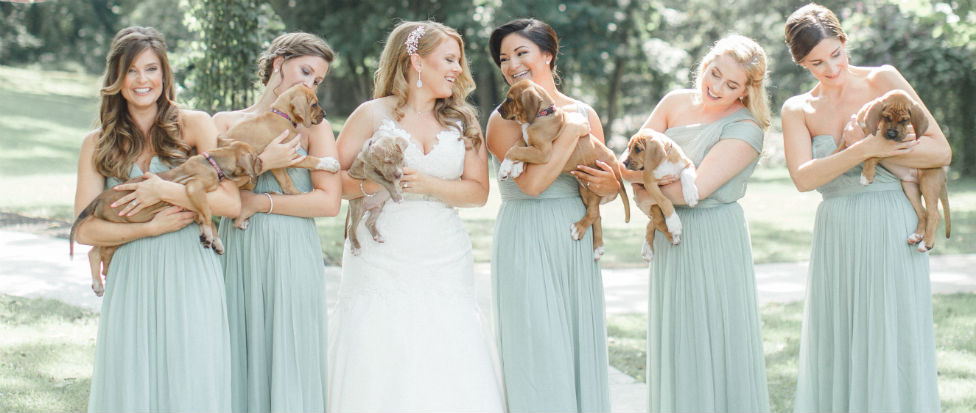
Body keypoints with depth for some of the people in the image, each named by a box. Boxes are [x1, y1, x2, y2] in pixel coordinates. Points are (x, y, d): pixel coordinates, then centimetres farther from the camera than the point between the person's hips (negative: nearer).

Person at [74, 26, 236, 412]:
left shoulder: (193, 125, 2)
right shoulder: (97, 144, 8)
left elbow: (232, 203, -6)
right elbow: (85, 230, 1)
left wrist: (165, 190, -13)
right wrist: (153, 227, -9)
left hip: (190, 277, -2)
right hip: (131, 279, 2)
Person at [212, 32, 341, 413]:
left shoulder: (313, 126, 5)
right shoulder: (225, 122, 10)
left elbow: (328, 201, -5)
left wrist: (259, 202, -8)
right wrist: (261, 162, -13)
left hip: (291, 256, -1)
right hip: (238, 254, 2)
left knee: (287, 363, -1)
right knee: (240, 363, 3)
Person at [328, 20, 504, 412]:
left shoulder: (461, 121, 11)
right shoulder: (373, 115, 2)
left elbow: (478, 190, 4)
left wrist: (426, 184, -11)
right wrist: (371, 184, -17)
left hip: (445, 262, 3)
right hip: (381, 261, -2)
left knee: (446, 377, -3)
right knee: (379, 374, -6)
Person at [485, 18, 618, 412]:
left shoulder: (583, 112, 9)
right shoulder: (505, 118, -5)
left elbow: (609, 181, 16)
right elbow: (532, 182, -20)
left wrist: (609, 185, -7)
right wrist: (570, 130, -14)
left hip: (578, 245, 5)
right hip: (527, 245, -4)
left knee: (581, 344, 7)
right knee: (539, 350, -4)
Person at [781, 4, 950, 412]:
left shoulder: (882, 80, 0)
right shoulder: (798, 109, 8)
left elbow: (940, 151, -6)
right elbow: (803, 177, -10)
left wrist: (872, 148, -14)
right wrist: (864, 150, -20)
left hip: (891, 229, -3)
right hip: (835, 236, 3)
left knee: (893, 345, -2)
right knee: (836, 351, 5)